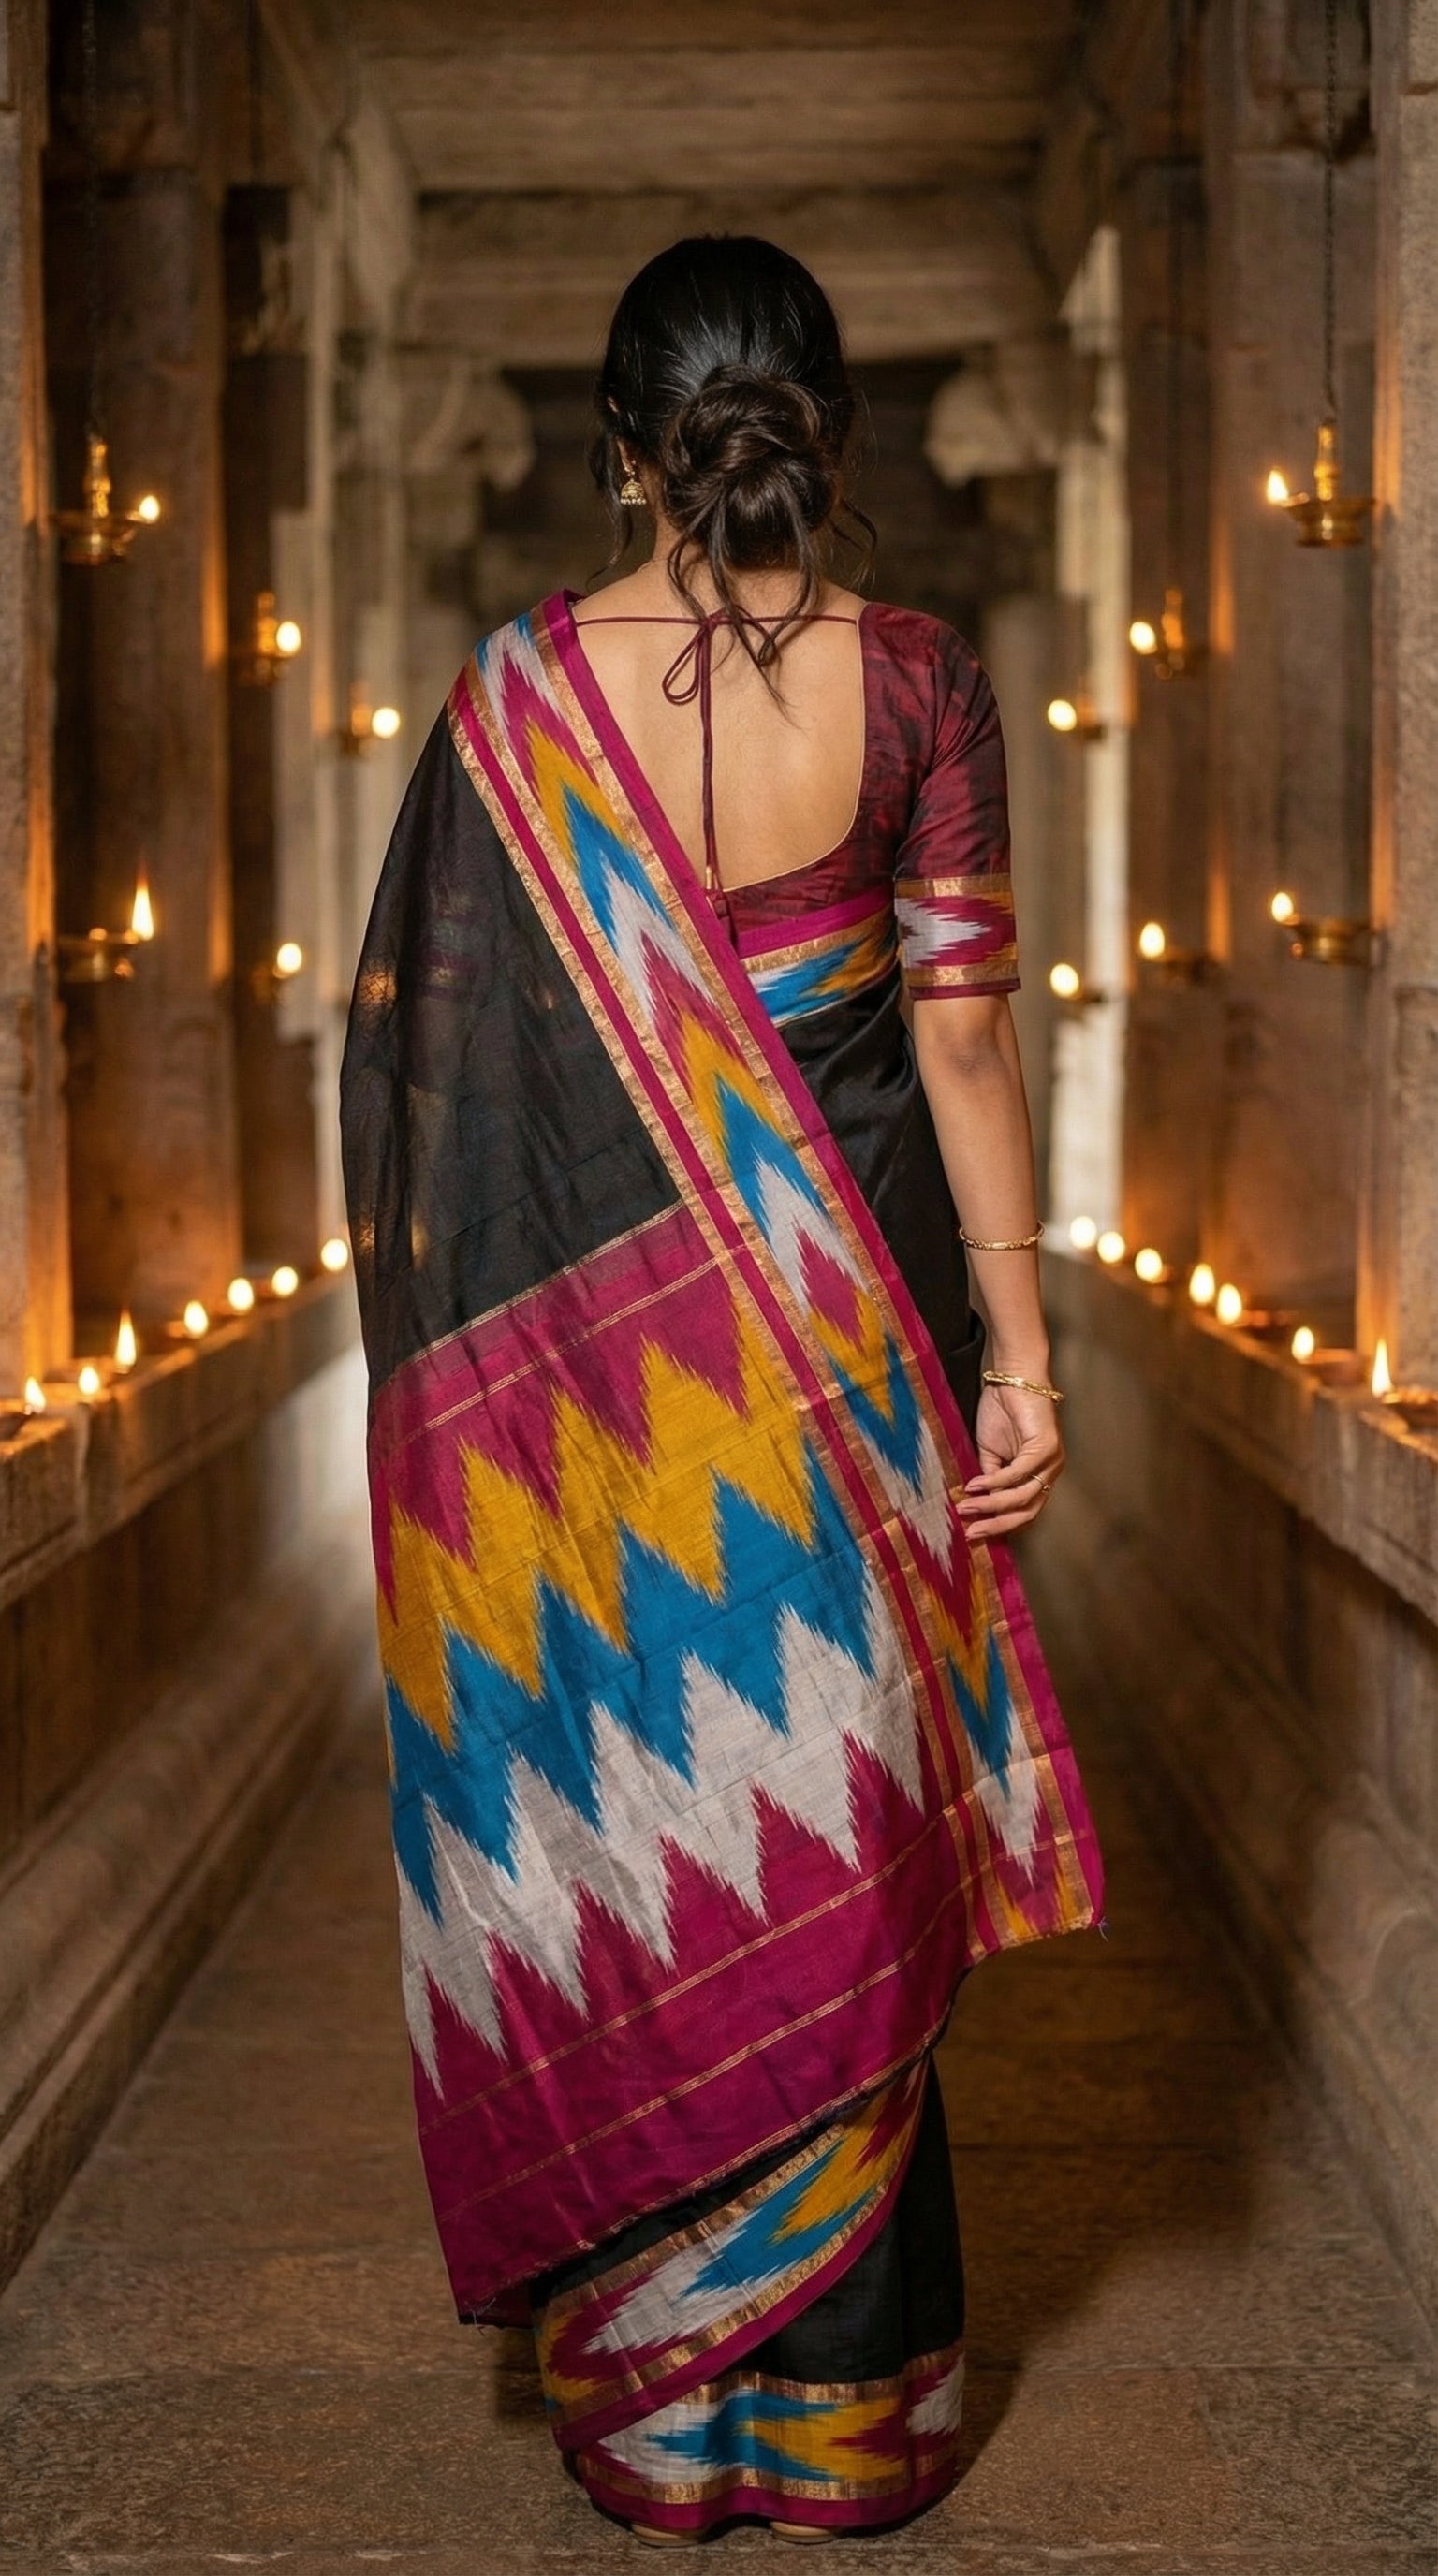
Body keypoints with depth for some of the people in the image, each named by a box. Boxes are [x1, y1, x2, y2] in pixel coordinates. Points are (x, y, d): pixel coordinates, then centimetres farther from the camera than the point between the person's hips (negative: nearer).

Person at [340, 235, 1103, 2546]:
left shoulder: (523, 691, -6)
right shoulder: (918, 680, -6)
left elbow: (436, 1043, -3)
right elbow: (964, 1033, -6)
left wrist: (486, 1345, 7)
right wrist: (1020, 1345, -1)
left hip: (593, 1327, 0)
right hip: (853, 1313, 0)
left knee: (621, 1807, 11)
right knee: (846, 1833, 11)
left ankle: (647, 2394, 21)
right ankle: (845, 2398, 22)